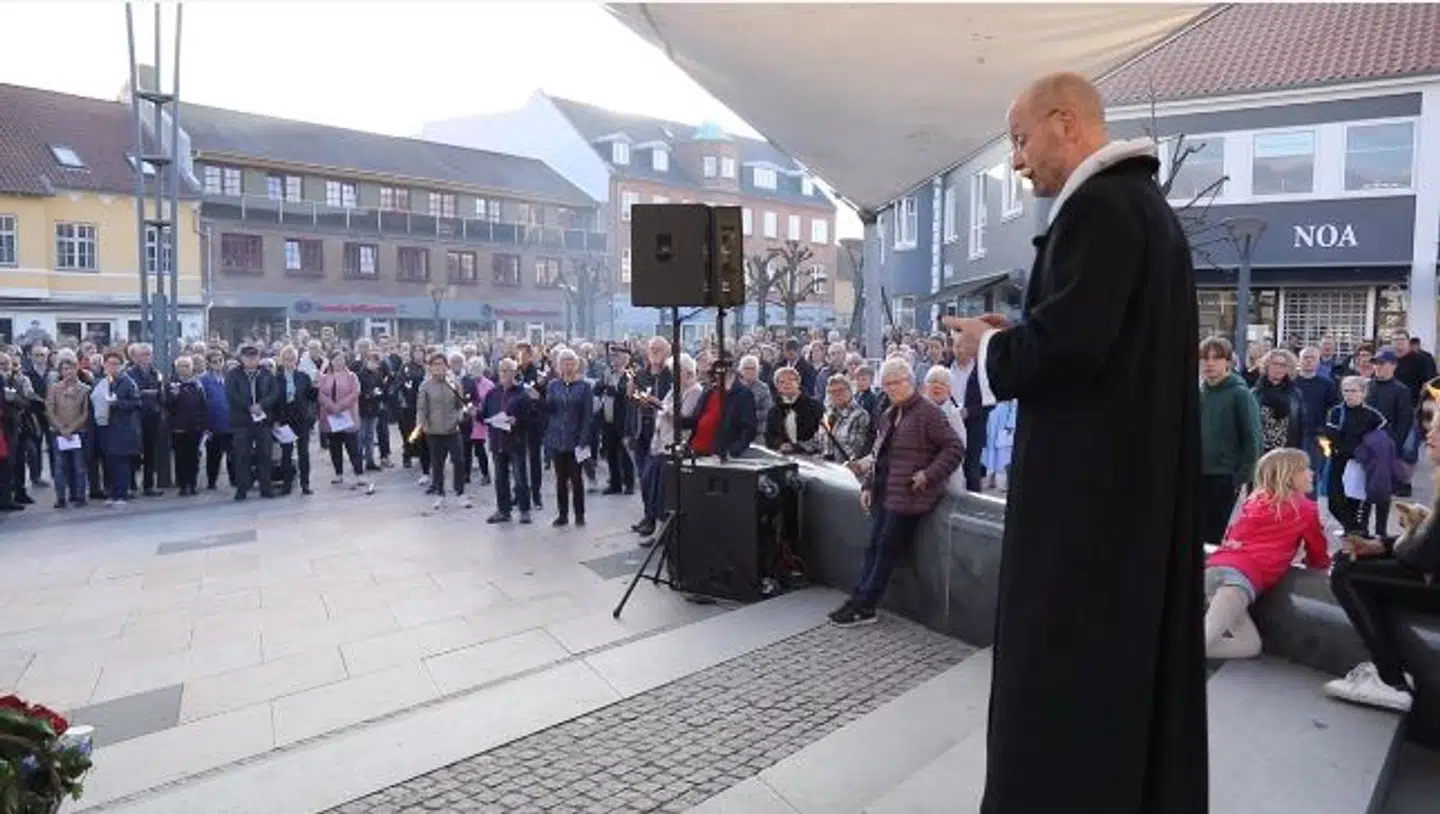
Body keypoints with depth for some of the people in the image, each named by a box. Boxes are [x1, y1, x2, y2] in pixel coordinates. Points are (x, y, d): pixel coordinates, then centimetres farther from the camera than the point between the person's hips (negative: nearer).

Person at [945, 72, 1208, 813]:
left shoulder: (1096, 206, -15)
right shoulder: (1148, 205, 17)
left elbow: (1068, 343, -27)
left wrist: (991, 348, -8)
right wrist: (1018, 333, 10)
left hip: (1086, 476, -10)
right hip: (1144, 470, 11)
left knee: (1061, 661, 1)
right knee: (1134, 647, 19)